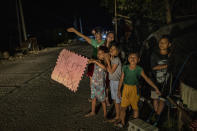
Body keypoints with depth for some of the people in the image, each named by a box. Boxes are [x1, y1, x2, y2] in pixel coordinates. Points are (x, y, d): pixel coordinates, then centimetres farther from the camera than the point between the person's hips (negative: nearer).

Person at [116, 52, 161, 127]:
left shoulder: (139, 70, -10)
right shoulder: (125, 68, -4)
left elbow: (147, 79, -8)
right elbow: (121, 79, 3)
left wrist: (156, 88, -10)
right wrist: (119, 90, 6)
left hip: (134, 89, -2)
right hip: (126, 88, 2)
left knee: (135, 107, 10)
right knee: (123, 106, 7)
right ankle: (122, 122, 25)